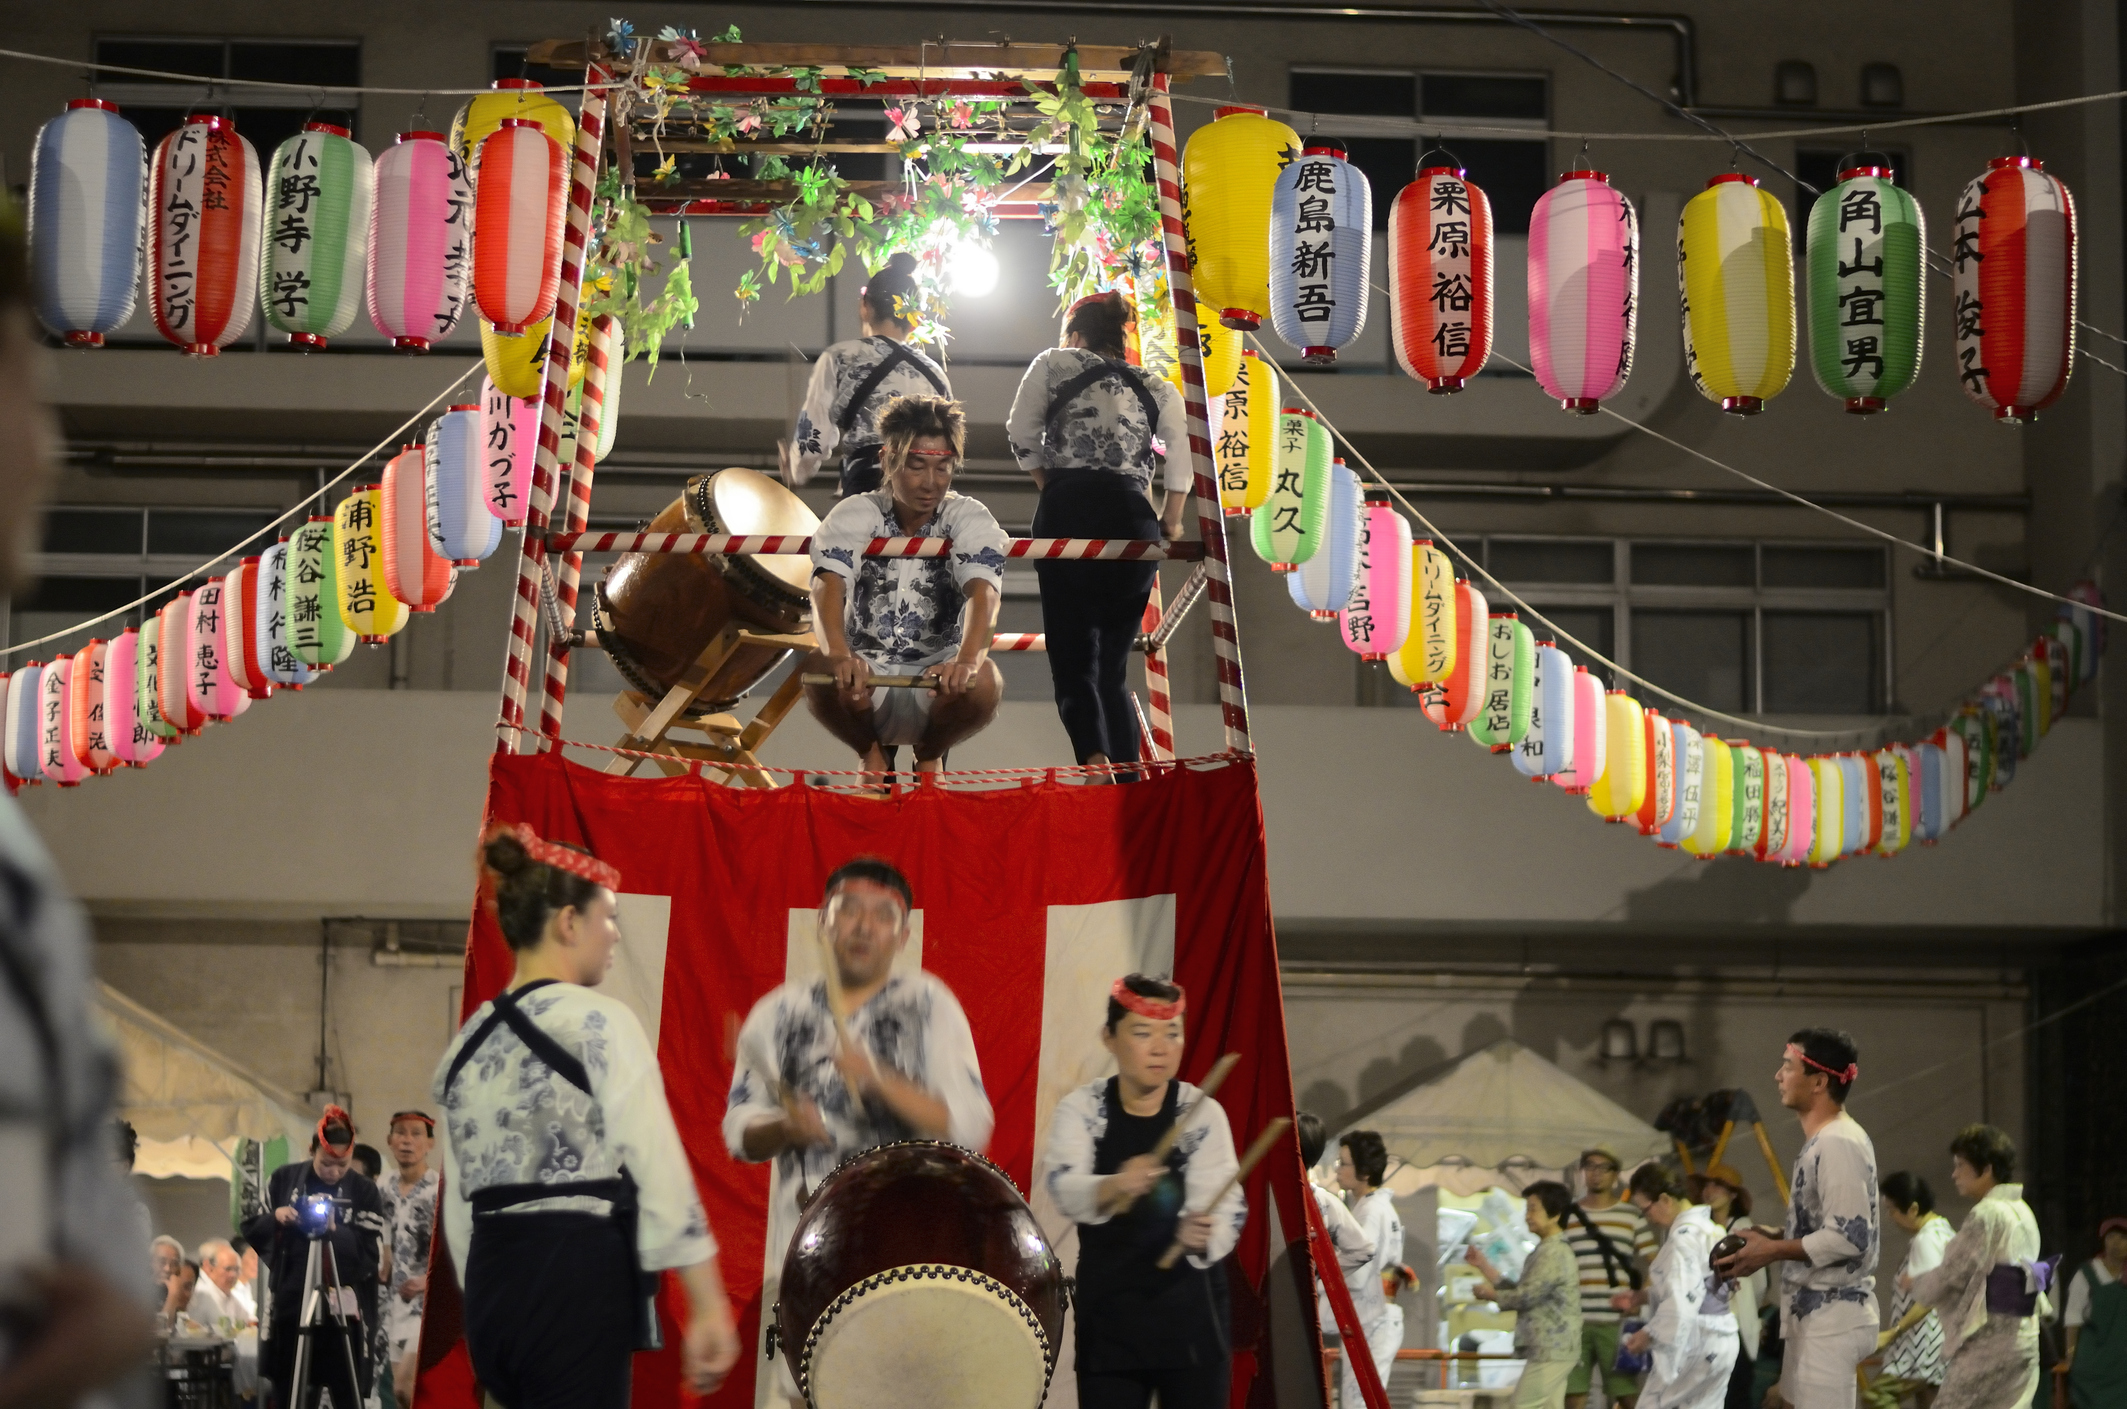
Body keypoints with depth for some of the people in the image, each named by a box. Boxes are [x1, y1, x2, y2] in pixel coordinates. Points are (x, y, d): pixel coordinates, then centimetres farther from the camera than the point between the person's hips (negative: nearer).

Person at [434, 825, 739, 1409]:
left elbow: (458, 1206, 16)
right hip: (579, 1281, -7)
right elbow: (658, 1171, -13)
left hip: (492, 1290, 7)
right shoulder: (599, 1021, -7)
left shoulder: (466, 1042, 14)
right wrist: (708, 1307, -13)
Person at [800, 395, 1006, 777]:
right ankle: (872, 754, 2)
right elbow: (828, 586, -22)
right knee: (818, 670, -34)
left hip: (938, 679, 0)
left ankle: (931, 755, 3)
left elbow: (983, 593, -24)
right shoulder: (855, 514, -3)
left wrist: (966, 660, -47)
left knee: (983, 681, -34)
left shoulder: (970, 519, -4)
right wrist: (839, 655, -46)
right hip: (866, 678, 0)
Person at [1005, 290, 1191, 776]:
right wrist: (1171, 523, 15)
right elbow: (1182, 454, 6)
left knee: (1074, 663, -5)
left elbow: (1022, 434, 5)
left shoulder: (1055, 364, 16)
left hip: (1070, 515, -3)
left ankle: (1096, 761, -30)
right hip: (1134, 521, 3)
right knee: (1114, 670, 13)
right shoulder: (1153, 387, 21)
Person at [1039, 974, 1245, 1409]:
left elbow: (1226, 1204, -16)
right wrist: (1114, 1187, -43)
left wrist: (1201, 1234, -41)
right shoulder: (1079, 1108, -3)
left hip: (1190, 1311, -1)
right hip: (1108, 1311, 1)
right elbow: (1063, 1189, -20)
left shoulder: (1203, 1113, -6)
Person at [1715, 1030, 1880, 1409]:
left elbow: (1849, 1236, -23)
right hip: (1816, 1313, 11)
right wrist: (1770, 1240, 11)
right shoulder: (1823, 1141, 15)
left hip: (1831, 1318, -11)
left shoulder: (1838, 1144, -17)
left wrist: (1772, 1251, -17)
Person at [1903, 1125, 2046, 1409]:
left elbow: (1952, 1274, -11)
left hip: (1988, 1340, -9)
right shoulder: (2023, 1213, 14)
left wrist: (1914, 1283, 7)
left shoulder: (1985, 1215, -13)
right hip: (2024, 1335, 9)